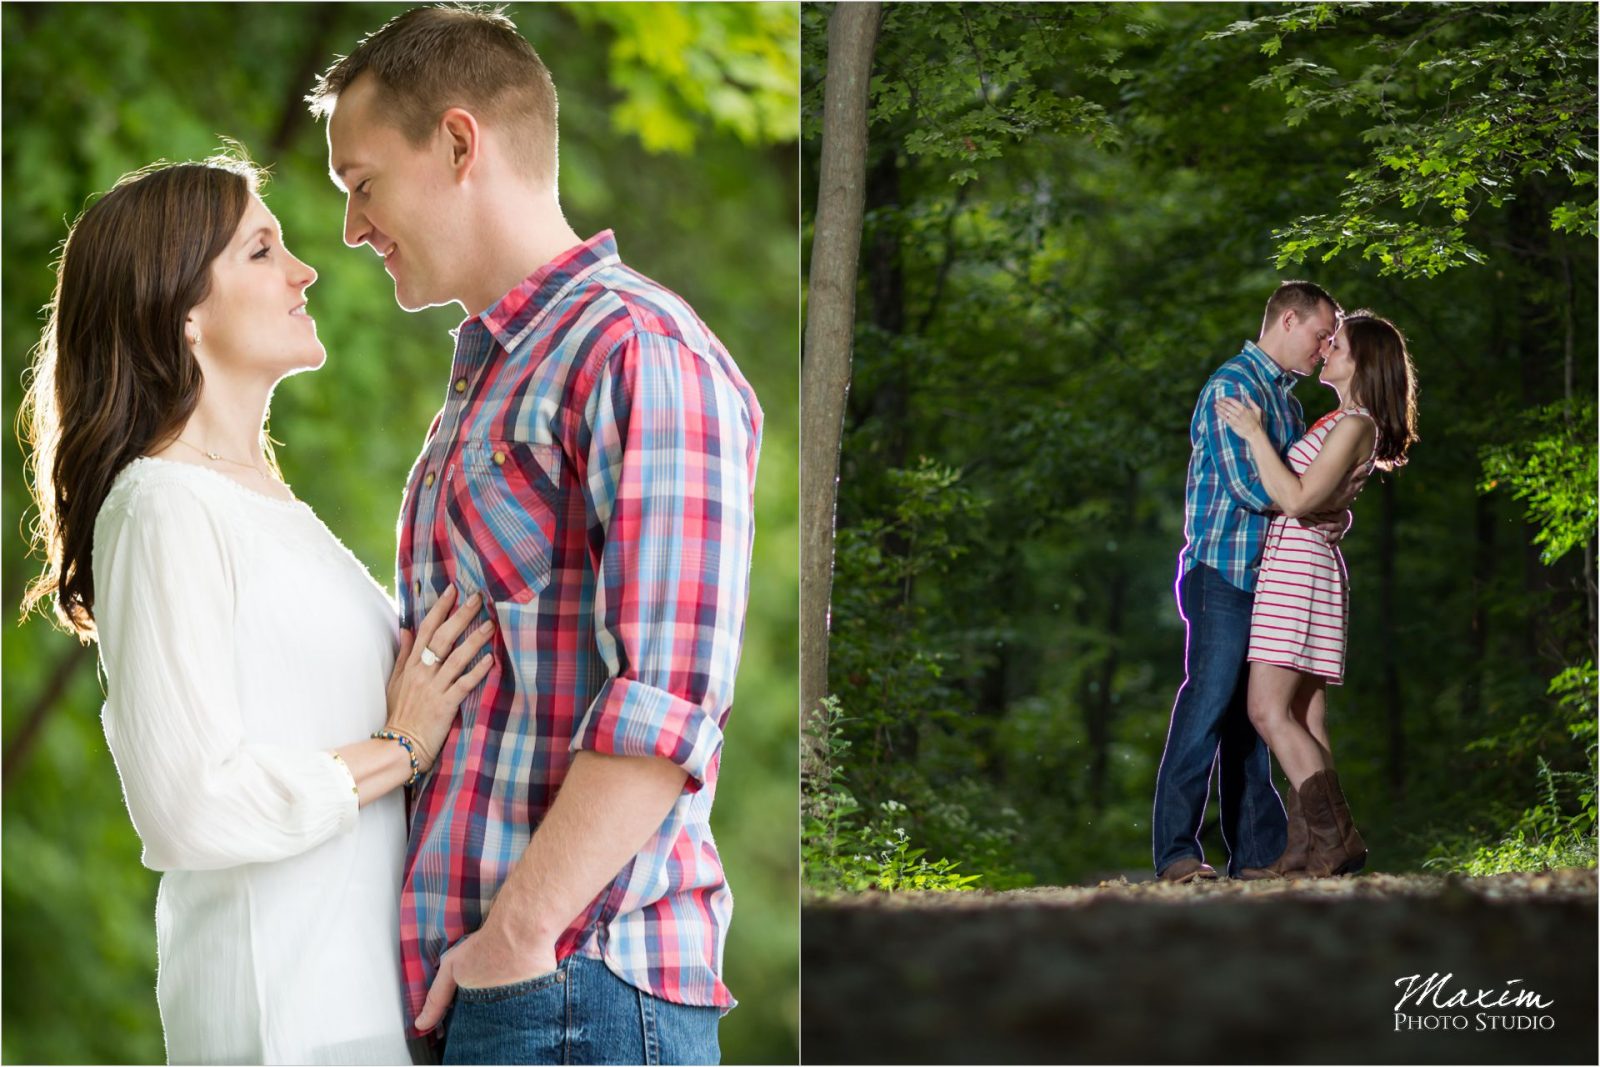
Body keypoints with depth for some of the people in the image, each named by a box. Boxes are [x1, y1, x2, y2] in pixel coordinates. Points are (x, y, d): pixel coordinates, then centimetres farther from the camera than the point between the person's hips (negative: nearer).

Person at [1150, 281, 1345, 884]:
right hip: (1223, 574, -9)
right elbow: (1248, 485, -18)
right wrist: (1322, 511, -8)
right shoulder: (1233, 386, -9)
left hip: (1266, 578, 9)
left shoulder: (1286, 399, 21)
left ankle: (1257, 854, 11)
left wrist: (1332, 514, -2)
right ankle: (1176, 853, -9)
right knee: (1208, 706, -10)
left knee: (1252, 715, 9)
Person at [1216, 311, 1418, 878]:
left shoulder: (1355, 426, -12)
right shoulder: (1341, 421, 18)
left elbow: (1298, 499, -20)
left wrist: (1255, 434, -16)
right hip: (1289, 562, 10)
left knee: (1269, 710, -16)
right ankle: (1304, 854, 0)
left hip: (1300, 564, -10)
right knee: (1305, 718, 3)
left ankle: (1336, 837, -19)